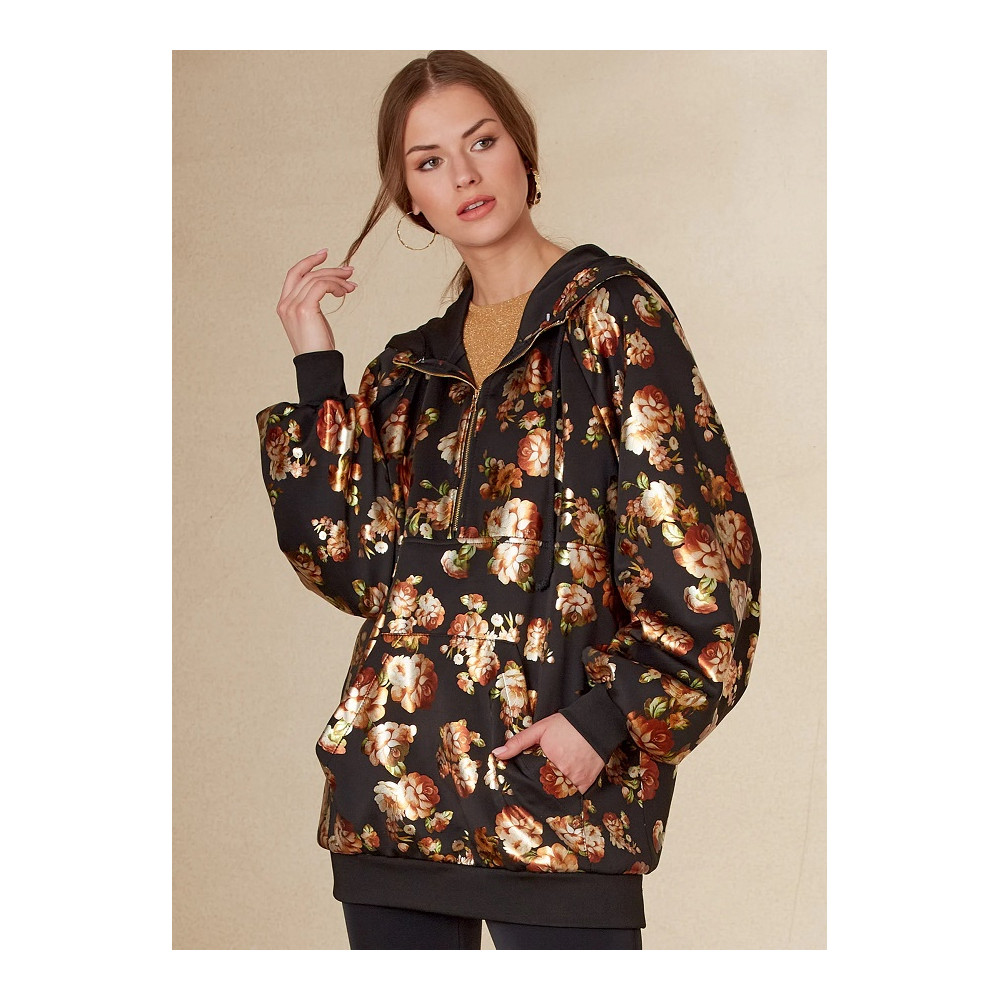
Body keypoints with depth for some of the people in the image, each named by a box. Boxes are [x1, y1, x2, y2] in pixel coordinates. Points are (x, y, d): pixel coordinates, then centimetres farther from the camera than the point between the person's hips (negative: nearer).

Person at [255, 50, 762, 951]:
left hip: (554, 784, -5)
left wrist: (609, 719, -13)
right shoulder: (411, 369, 16)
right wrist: (316, 372, 6)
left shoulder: (613, 313, 0)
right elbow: (349, 566, 6)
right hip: (393, 784, 5)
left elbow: (696, 549, -7)